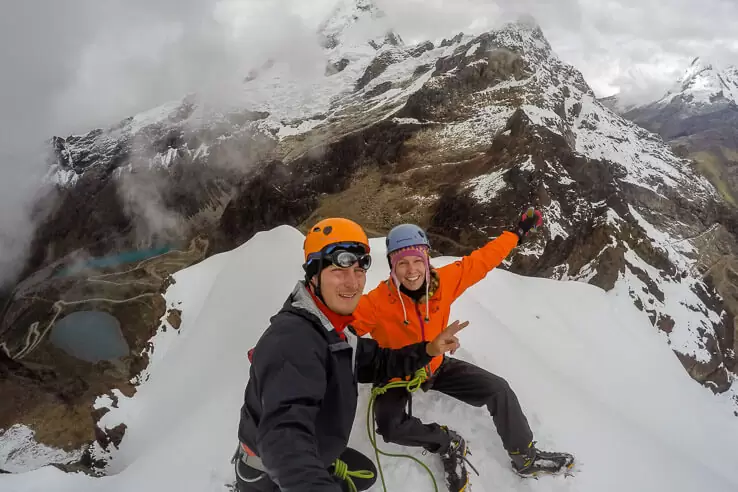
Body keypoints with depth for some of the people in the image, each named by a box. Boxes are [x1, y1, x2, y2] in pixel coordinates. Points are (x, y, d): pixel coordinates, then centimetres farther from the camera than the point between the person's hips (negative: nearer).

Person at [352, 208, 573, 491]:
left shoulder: (444, 281, -18)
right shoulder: (377, 302, -30)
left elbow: (480, 261, -6)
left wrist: (518, 232, 2)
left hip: (437, 367, 4)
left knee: (498, 389, -3)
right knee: (390, 427, -31)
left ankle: (525, 457, 21)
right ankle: (449, 445, -1)